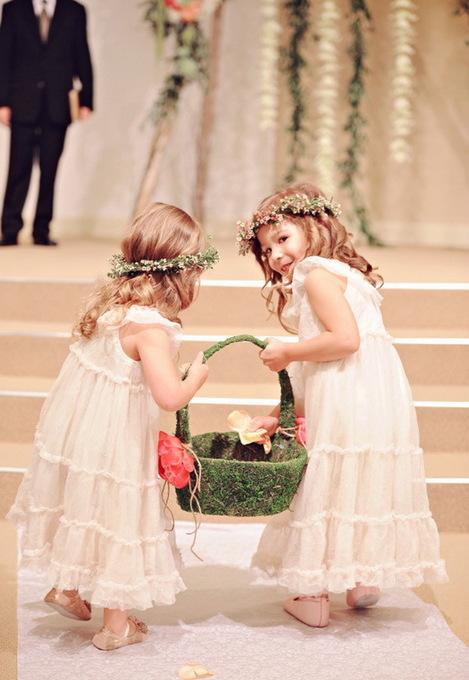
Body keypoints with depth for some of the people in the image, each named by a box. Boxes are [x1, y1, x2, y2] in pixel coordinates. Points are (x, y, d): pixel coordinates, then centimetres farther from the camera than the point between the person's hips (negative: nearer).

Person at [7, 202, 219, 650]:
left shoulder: (108, 300, -2)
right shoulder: (149, 327, -28)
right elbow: (169, 397, -34)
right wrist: (198, 374, -16)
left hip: (74, 423, 8)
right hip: (115, 440, -8)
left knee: (83, 505, 26)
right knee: (119, 516, 8)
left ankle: (65, 589, 46)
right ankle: (116, 625, 23)